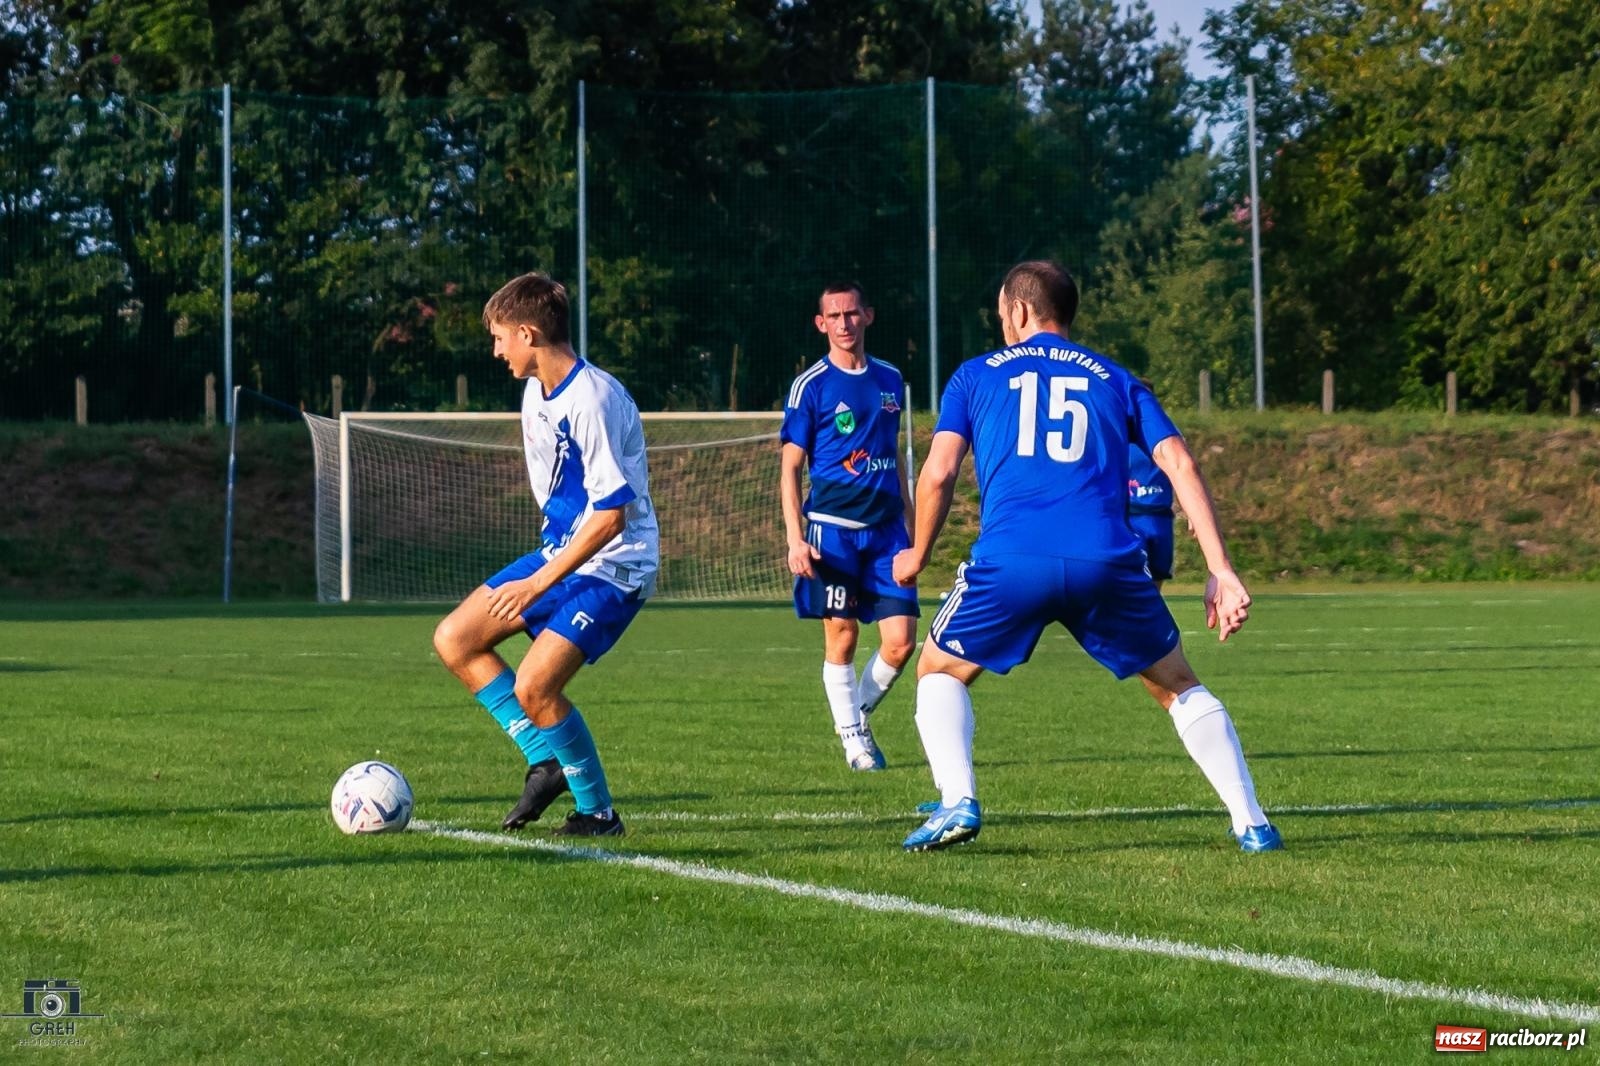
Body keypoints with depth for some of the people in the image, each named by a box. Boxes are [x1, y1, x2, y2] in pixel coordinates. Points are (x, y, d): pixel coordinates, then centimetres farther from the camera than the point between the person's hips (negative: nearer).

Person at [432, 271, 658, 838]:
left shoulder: (592, 401, -23)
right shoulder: (536, 393, 6)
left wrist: (539, 582, -23)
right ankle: (545, 761, 8)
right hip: (558, 554, 10)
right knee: (454, 640, 4)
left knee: (533, 685, -20)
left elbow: (611, 513, -26)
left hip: (613, 567, -10)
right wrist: (540, 571, 22)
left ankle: (598, 812, -2)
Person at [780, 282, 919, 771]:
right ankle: (853, 739, 11)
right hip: (833, 526, -4)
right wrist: (795, 537, -11)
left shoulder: (890, 379, 12)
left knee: (901, 640, -4)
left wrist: (908, 526, 18)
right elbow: (790, 468, -2)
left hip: (885, 527, 4)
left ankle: (859, 715, 19)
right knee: (842, 636, -2)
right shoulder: (811, 385, -2)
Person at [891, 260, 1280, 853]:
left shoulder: (976, 376, 19)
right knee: (1178, 687, 21)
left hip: (1009, 562, -1)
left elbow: (938, 473, 8)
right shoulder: (1115, 381, 22)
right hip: (1107, 561, 2)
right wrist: (1220, 570, 7)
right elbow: (1179, 465, 10)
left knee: (939, 672, 23)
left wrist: (917, 557, 25)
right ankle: (1250, 822, 9)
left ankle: (958, 801, 0)